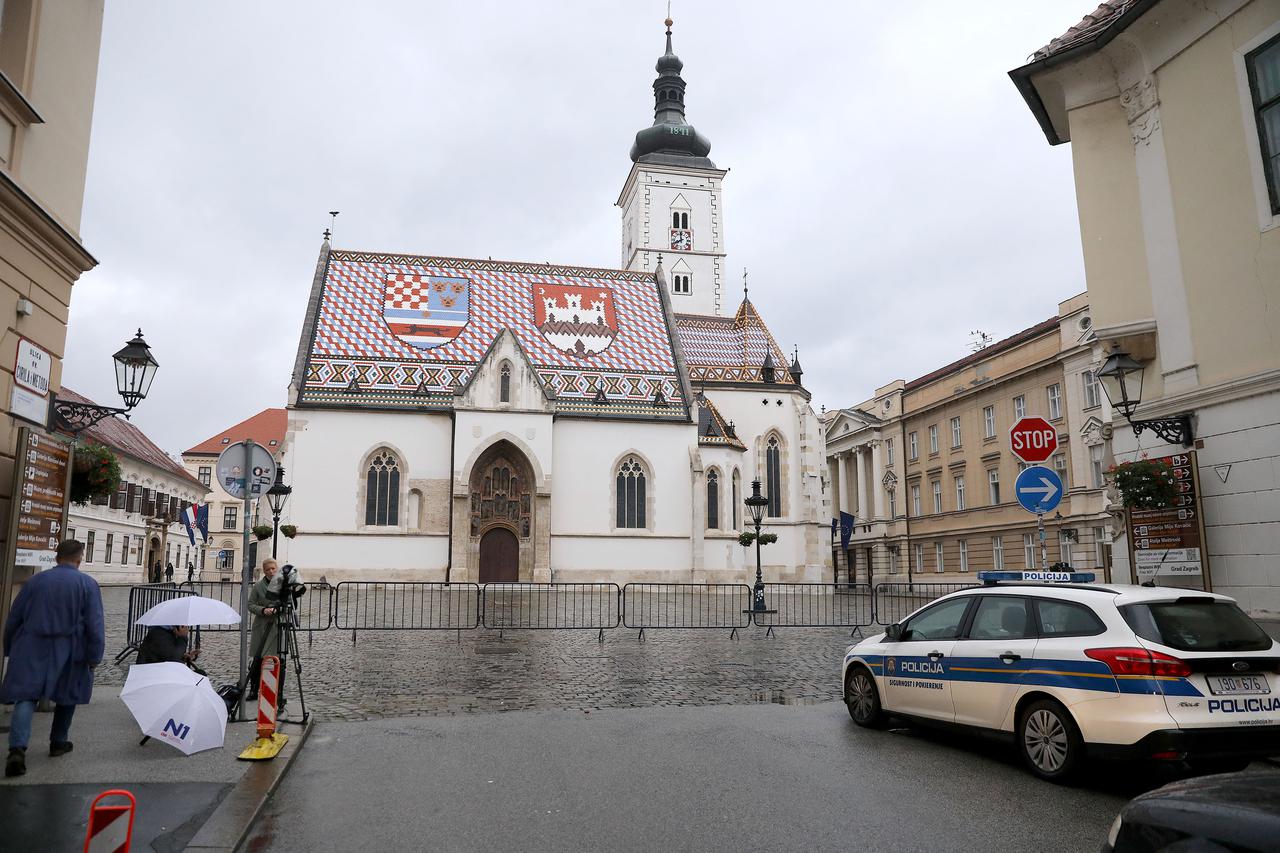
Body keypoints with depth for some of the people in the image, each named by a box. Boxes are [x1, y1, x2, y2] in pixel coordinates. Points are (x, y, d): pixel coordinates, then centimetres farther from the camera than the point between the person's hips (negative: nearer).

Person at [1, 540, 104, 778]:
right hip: (68, 652, -1)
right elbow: (95, 625, -9)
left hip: (31, 651, 1)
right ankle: (59, 742, 28)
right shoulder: (88, 584, -4)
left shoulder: (35, 581, 5)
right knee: (67, 696, 17)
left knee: (25, 696, -1)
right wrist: (94, 657, -2)